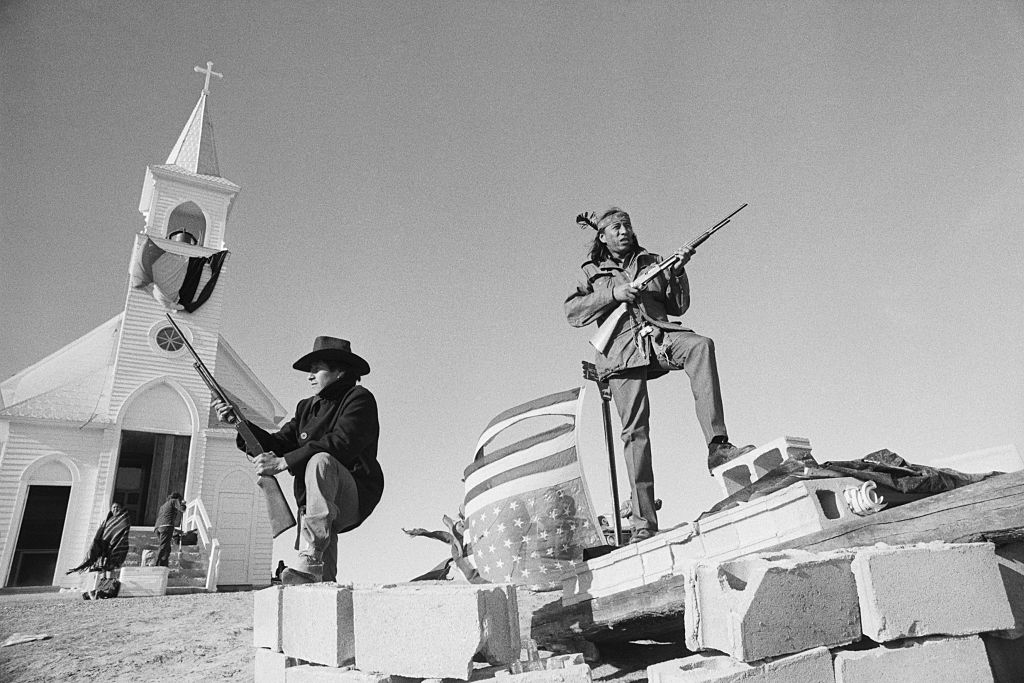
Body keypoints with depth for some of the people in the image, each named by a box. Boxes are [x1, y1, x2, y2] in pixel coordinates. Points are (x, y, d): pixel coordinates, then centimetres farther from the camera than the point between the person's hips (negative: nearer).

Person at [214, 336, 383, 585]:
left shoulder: (359, 399, -4)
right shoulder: (307, 407, 21)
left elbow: (341, 443, -20)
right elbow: (279, 444, 14)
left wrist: (282, 463, -21)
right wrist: (239, 422, 0)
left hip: (353, 497, -7)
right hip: (312, 504, 7)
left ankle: (310, 561, -44)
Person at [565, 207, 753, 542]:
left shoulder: (652, 262, 24)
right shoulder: (591, 272, 19)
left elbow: (678, 307, 20)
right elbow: (571, 313, 4)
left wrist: (678, 272, 3)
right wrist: (613, 294, -7)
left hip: (658, 335, 2)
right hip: (622, 347, -1)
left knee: (701, 345, -32)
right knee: (635, 429, -11)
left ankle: (718, 446, -38)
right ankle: (643, 521, -8)